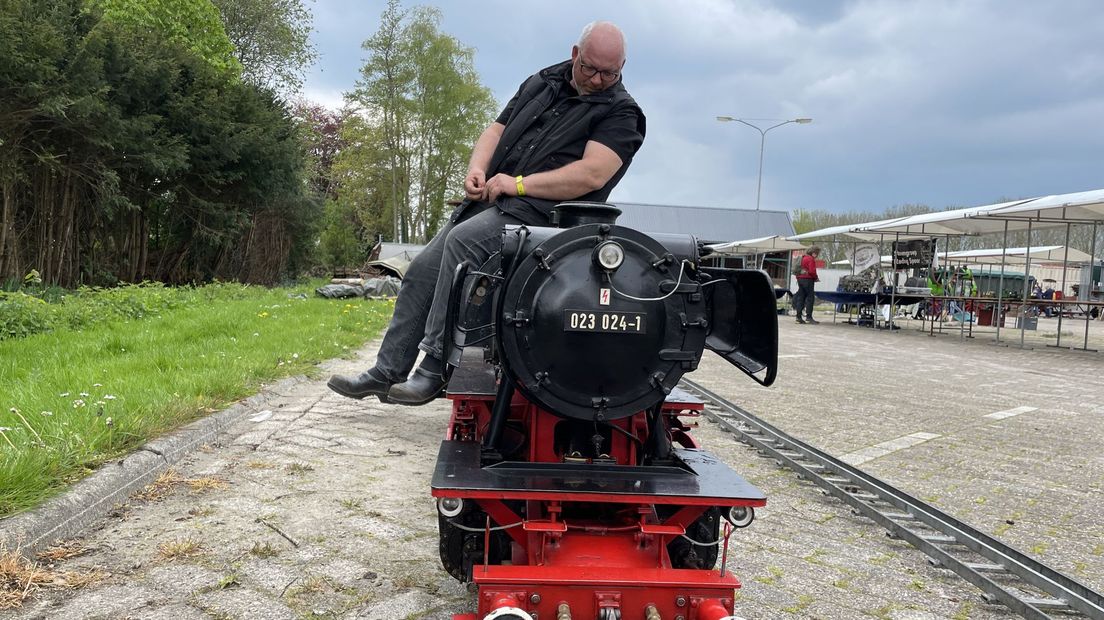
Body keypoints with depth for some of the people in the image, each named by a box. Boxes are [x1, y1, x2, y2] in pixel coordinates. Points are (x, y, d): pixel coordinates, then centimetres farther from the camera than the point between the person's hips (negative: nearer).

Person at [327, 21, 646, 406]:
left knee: (463, 241, -31)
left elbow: (593, 174, -18)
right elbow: (496, 130, 20)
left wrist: (518, 184, -17)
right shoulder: (542, 83, 19)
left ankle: (434, 370, -28)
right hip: (489, 202, 8)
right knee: (422, 272, 0)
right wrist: (477, 169, -2)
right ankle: (387, 373, 10)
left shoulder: (621, 113, -3)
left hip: (542, 214, -7)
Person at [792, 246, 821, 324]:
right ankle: (809, 316, -7)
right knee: (810, 298, -4)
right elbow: (812, 271, -19)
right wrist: (816, 278, -3)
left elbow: (799, 269, 19)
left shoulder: (803, 258, 16)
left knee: (800, 297, 8)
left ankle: (799, 316, 6)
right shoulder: (811, 259, -11)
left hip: (800, 279, 8)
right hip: (808, 280, -8)